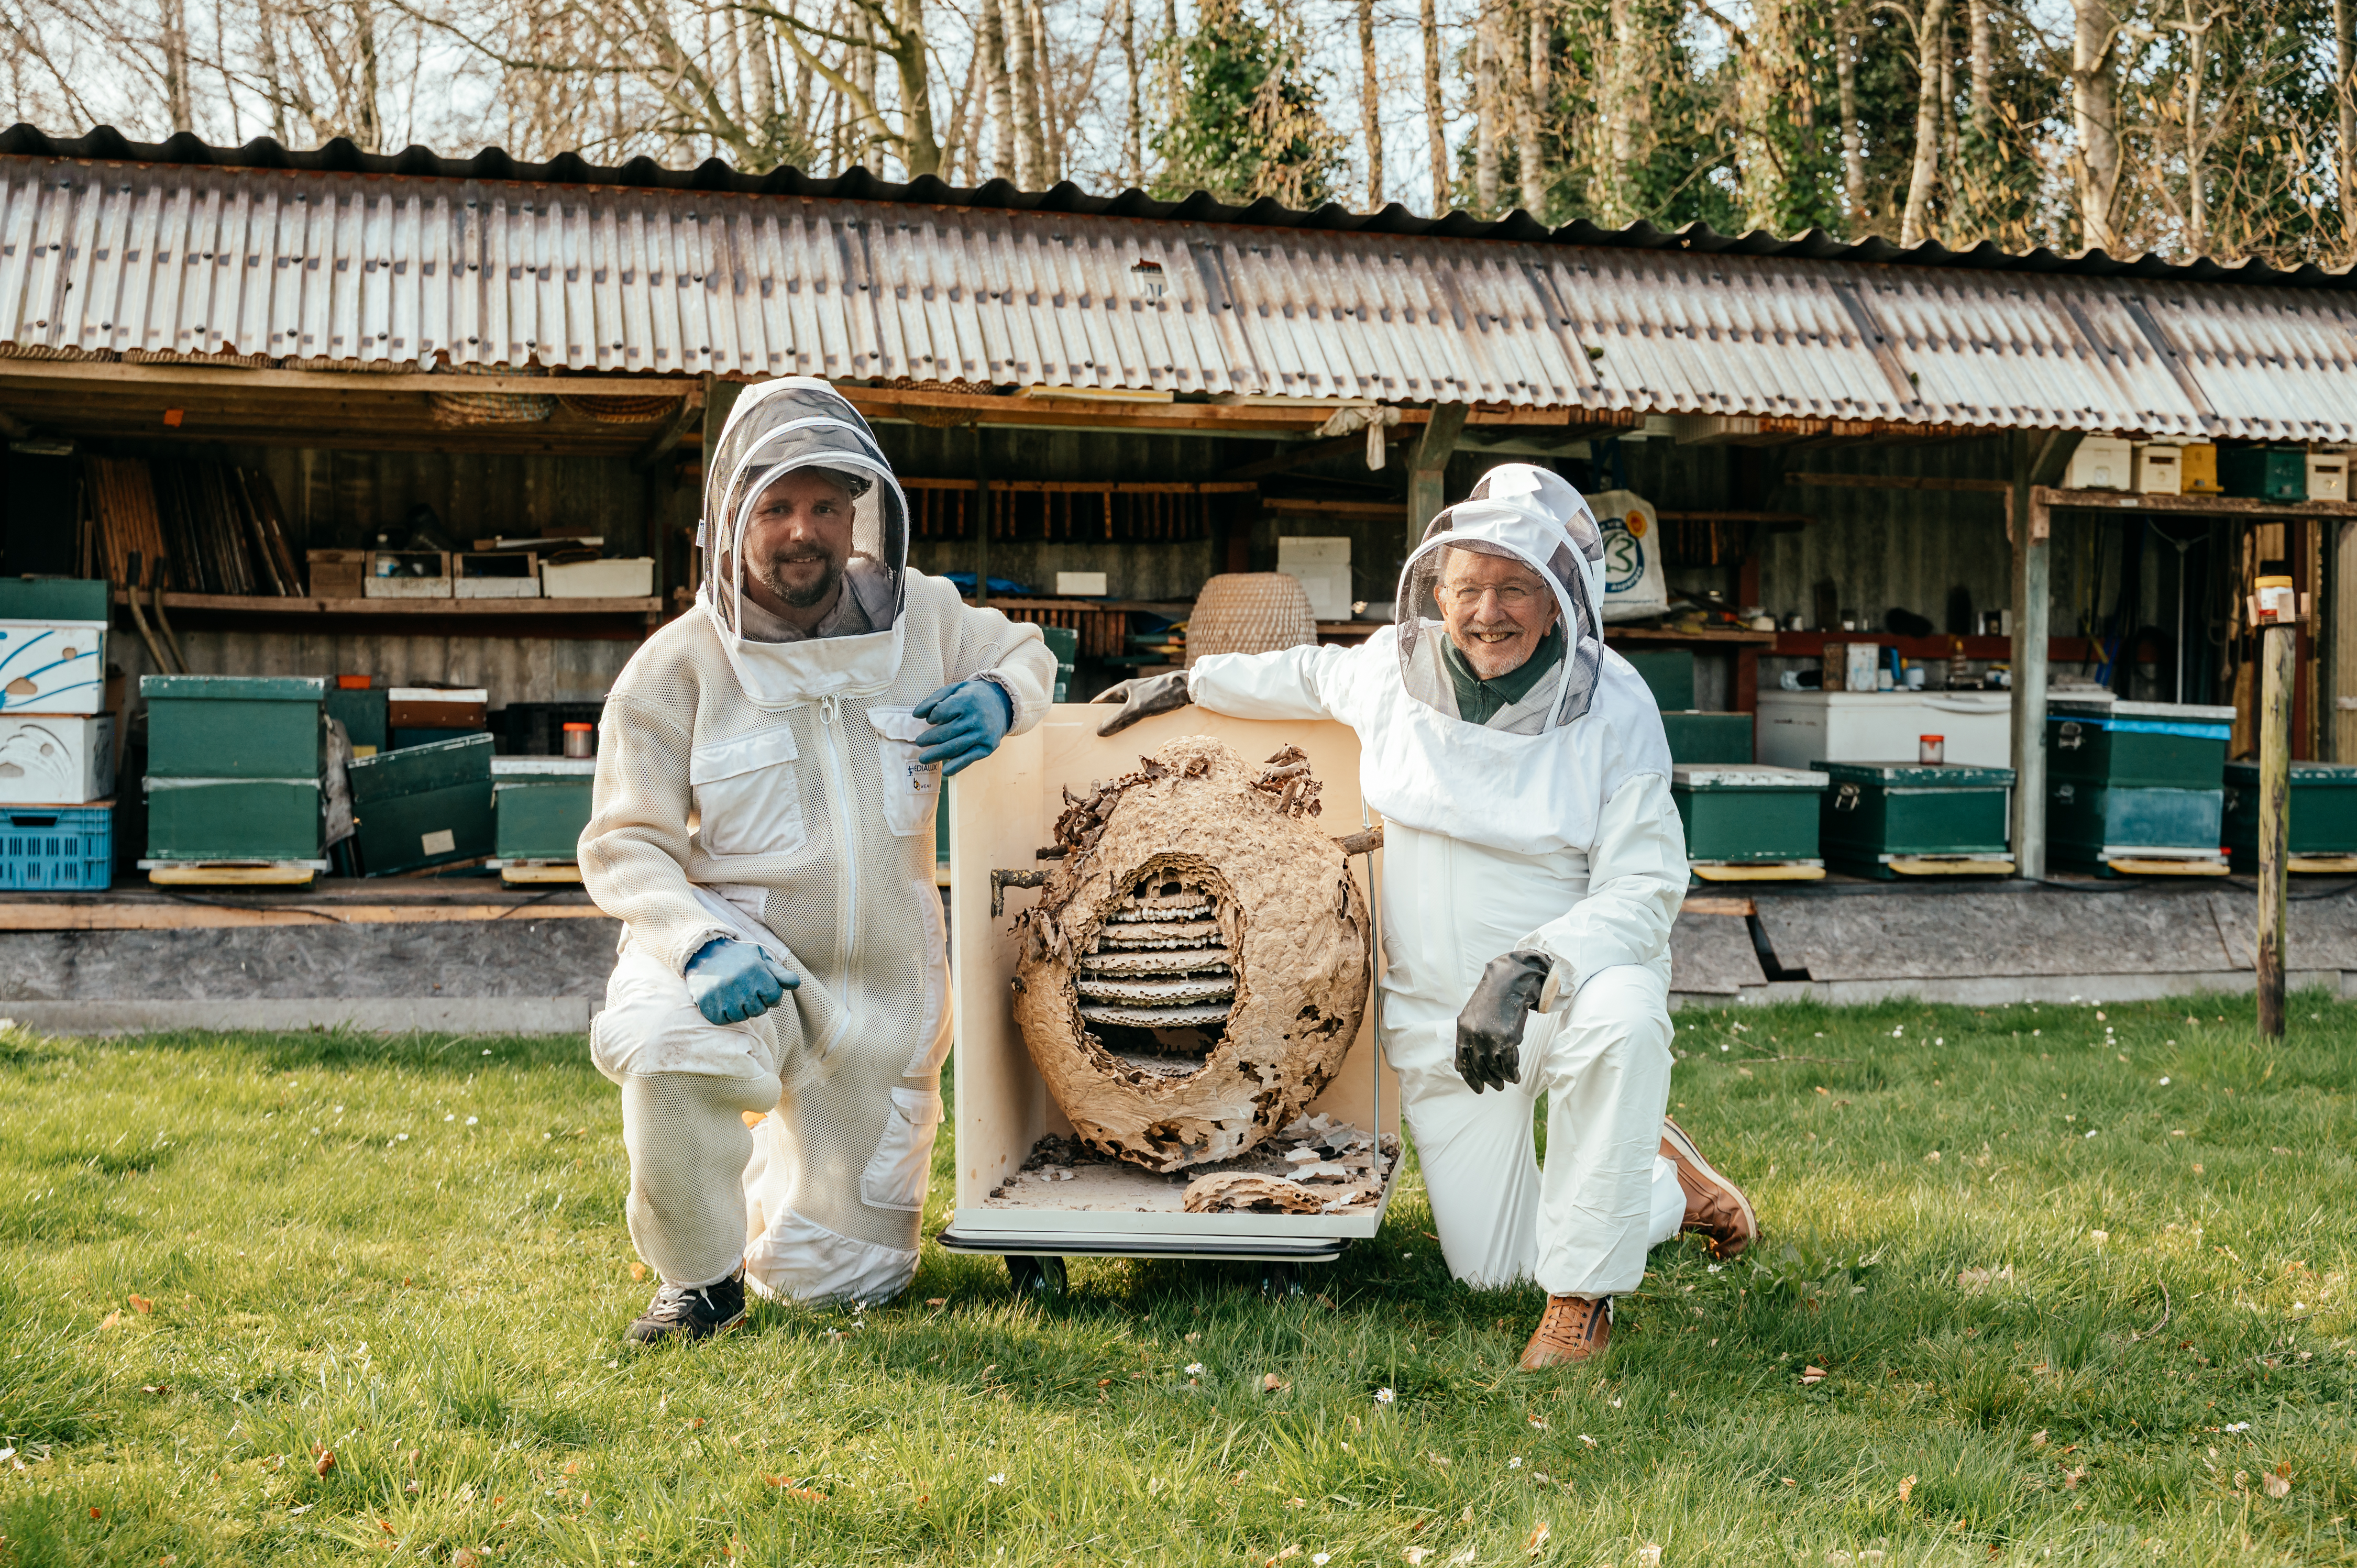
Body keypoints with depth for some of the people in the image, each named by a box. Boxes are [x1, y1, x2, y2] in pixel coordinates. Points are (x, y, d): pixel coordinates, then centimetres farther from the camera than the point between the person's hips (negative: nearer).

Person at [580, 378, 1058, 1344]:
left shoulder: (917, 615, -2)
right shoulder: (676, 667, -11)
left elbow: (1024, 651, 18)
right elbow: (624, 847, -11)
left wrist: (999, 700, -8)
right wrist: (702, 943, -32)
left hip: (882, 981, 3)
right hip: (743, 947, -3)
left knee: (844, 1280, 8)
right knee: (666, 1045, -42)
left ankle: (782, 1152, 46)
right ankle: (702, 1282, -12)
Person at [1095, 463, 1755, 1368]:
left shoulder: (1611, 706, -14)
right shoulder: (1393, 667, -4)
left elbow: (1642, 889, -18)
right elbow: (1314, 676, 22)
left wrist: (1527, 970, -33)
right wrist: (1191, 683, 26)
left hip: (1576, 977, -3)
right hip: (1437, 1018, 4)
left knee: (1622, 1018, -41)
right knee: (1488, 1268, 1)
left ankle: (1583, 1294, -20)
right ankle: (1665, 1188, 31)